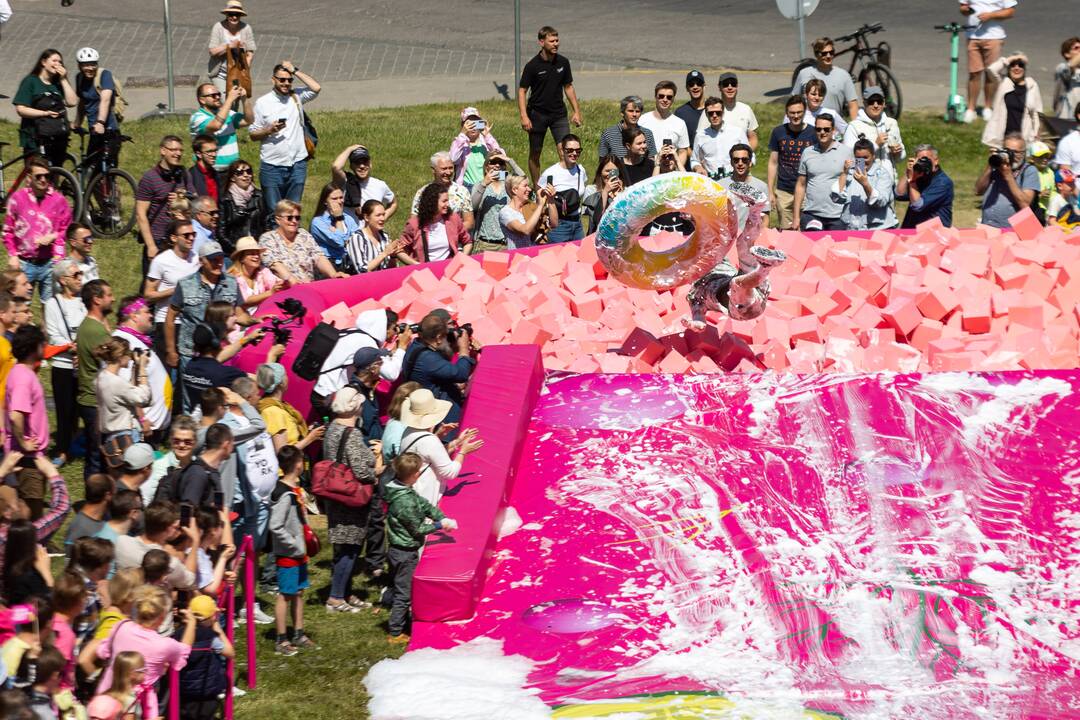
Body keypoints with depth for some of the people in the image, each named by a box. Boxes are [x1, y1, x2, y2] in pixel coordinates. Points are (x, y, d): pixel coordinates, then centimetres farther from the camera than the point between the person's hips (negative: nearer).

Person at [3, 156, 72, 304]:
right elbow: (8, 230, 8)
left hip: (48, 264, 0)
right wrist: (12, 255, 1)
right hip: (24, 263, 0)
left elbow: (66, 229, 10)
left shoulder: (58, 199, -1)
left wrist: (53, 236, -9)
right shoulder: (17, 198, -1)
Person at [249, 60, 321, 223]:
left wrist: (295, 70, -7)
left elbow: (316, 88, -11)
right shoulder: (263, 103, 1)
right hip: (272, 166, -2)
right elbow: (252, 134, 3)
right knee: (273, 211, -2)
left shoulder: (297, 97, 7)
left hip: (297, 165, 2)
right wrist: (269, 130, -16)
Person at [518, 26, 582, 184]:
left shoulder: (563, 62, 1)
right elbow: (522, 90, -8)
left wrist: (576, 111, 8)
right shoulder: (533, 66, -11)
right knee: (535, 154, 6)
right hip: (537, 115, -3)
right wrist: (524, 116, -18)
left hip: (559, 113, 3)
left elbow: (568, 87, 12)